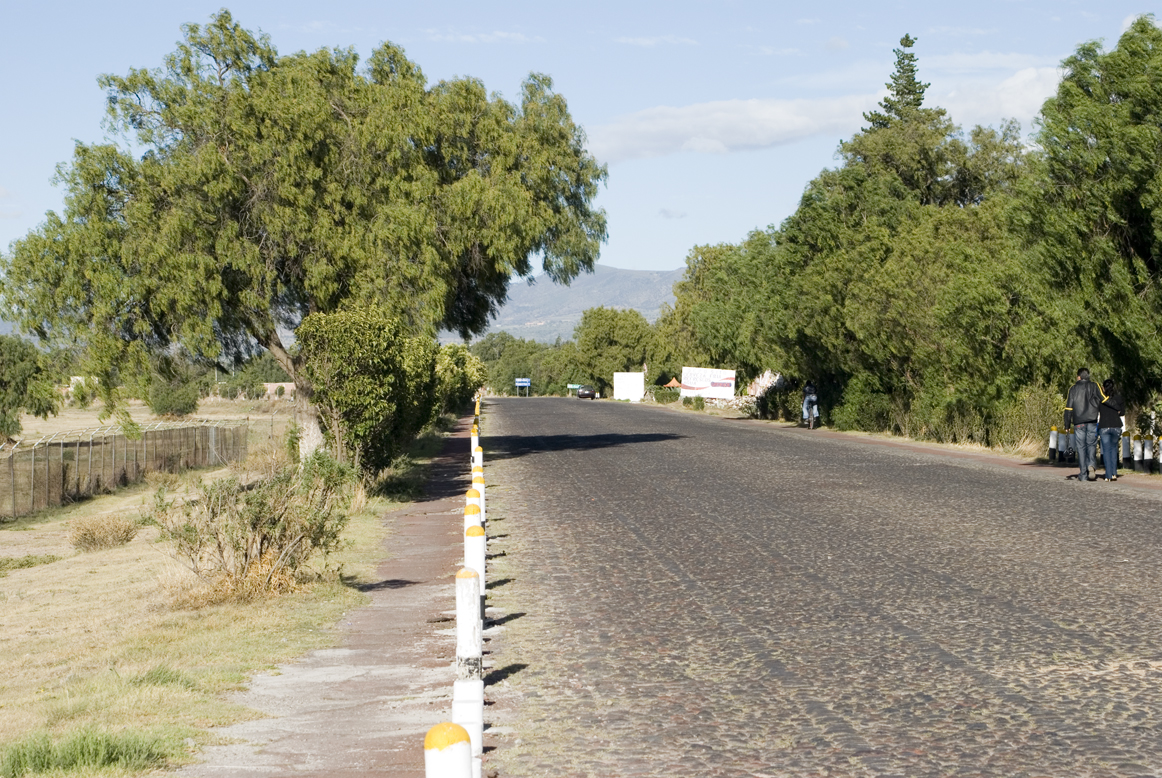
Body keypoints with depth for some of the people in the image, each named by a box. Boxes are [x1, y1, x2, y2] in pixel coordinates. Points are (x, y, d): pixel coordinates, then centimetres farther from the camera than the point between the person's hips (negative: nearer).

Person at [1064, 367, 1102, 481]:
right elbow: (1103, 400, -4)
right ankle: (1092, 465, -20)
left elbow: (1068, 407, 4)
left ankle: (1083, 474, 1)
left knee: (1081, 447, 4)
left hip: (1078, 422, 0)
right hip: (1092, 421, 0)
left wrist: (1067, 424, 6)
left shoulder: (1073, 388, 7)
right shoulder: (1094, 386, 6)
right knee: (1091, 444, 8)